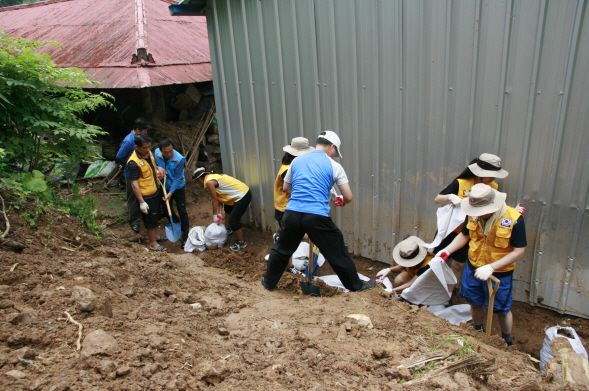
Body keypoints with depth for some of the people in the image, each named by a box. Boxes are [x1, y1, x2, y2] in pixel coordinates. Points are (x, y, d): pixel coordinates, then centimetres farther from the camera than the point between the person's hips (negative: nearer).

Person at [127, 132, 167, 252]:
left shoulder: (148, 153, -1)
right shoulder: (133, 162, -27)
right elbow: (134, 184, -25)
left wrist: (159, 168, -3)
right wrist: (141, 202, -24)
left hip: (155, 191, 9)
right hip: (146, 196, -8)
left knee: (155, 216, 23)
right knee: (150, 219, 5)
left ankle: (153, 236, 43)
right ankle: (153, 243, 21)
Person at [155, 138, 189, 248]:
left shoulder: (179, 159, -28)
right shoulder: (156, 153, -16)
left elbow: (177, 178, -23)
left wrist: (170, 193, -28)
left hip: (178, 188, -5)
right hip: (164, 187, 5)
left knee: (182, 211, -3)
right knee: (166, 208, 18)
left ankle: (185, 237, 5)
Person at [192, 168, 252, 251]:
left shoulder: (209, 182, -16)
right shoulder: (212, 177, 14)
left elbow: (214, 200, -11)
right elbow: (218, 199, 14)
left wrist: (215, 215, 1)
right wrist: (219, 214, 12)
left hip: (243, 196, -11)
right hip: (244, 192, 11)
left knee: (233, 220, -9)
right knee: (227, 207, 34)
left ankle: (241, 243, 7)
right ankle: (228, 229, 49)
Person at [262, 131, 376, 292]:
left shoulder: (297, 160, 13)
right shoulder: (334, 166, 3)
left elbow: (286, 188, 24)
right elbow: (348, 197, 2)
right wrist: (342, 202, 24)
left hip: (292, 213, 3)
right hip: (317, 217, -3)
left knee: (281, 249, 24)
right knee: (338, 253, 14)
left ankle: (269, 282, 37)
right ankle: (356, 285, 29)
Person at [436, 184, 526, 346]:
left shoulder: (514, 219, -25)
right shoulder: (473, 214, -12)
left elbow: (518, 251, -20)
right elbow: (464, 235, 5)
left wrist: (491, 267, -28)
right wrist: (447, 250, -10)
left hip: (499, 274, -3)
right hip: (473, 267, 4)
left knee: (502, 310, 15)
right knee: (475, 303, 21)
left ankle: (507, 342, 44)